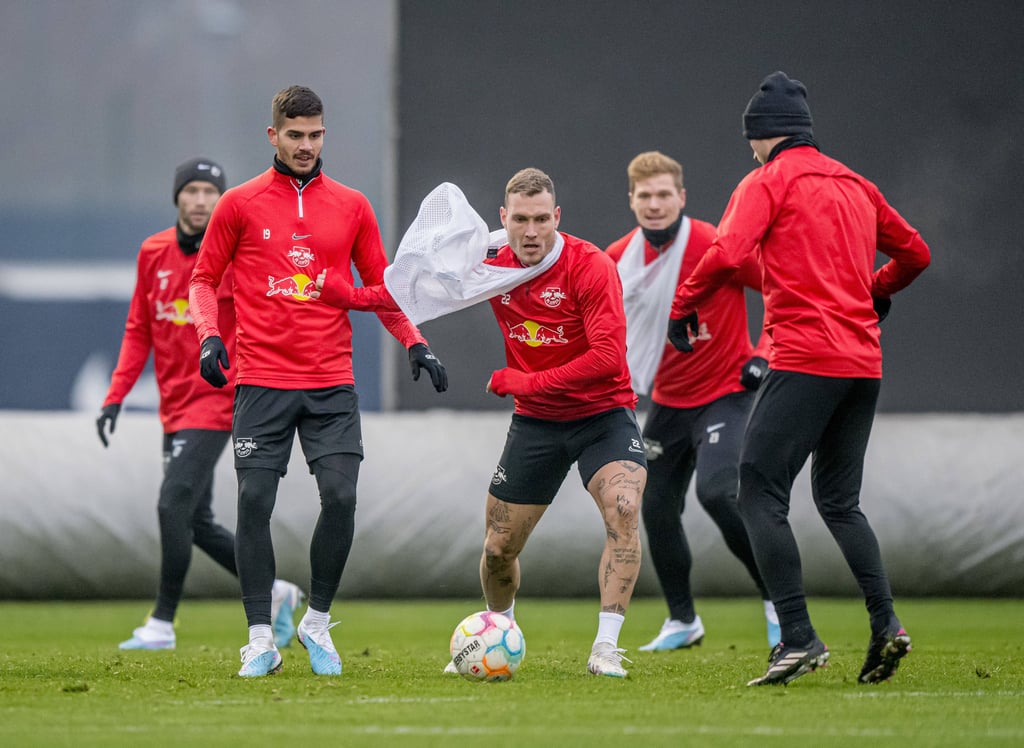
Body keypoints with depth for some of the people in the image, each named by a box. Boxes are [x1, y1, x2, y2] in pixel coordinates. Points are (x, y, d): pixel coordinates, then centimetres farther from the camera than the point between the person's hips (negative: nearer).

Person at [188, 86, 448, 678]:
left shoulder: (351, 206, 9)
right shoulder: (240, 205, 4)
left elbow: (379, 285, 15)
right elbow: (205, 279, 11)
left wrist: (416, 344, 4)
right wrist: (210, 336, -6)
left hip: (332, 384, 1)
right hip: (262, 379, -1)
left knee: (341, 497, -10)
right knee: (254, 502, -7)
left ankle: (318, 623, 8)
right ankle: (262, 639, 1)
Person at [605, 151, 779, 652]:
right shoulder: (618, 259, -3)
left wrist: (763, 355, -20)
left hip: (724, 392, -6)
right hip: (667, 400, 6)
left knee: (715, 492, -25)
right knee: (656, 508, 6)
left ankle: (777, 599, -10)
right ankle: (682, 621, 25)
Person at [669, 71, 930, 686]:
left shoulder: (769, 181, -2)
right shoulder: (855, 185, 18)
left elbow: (727, 254, -16)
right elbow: (915, 253, 26)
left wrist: (683, 307, -3)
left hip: (804, 358, -7)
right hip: (864, 362, 7)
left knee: (761, 493, -4)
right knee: (840, 502, 17)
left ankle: (799, 636, -13)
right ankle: (886, 623, 1)